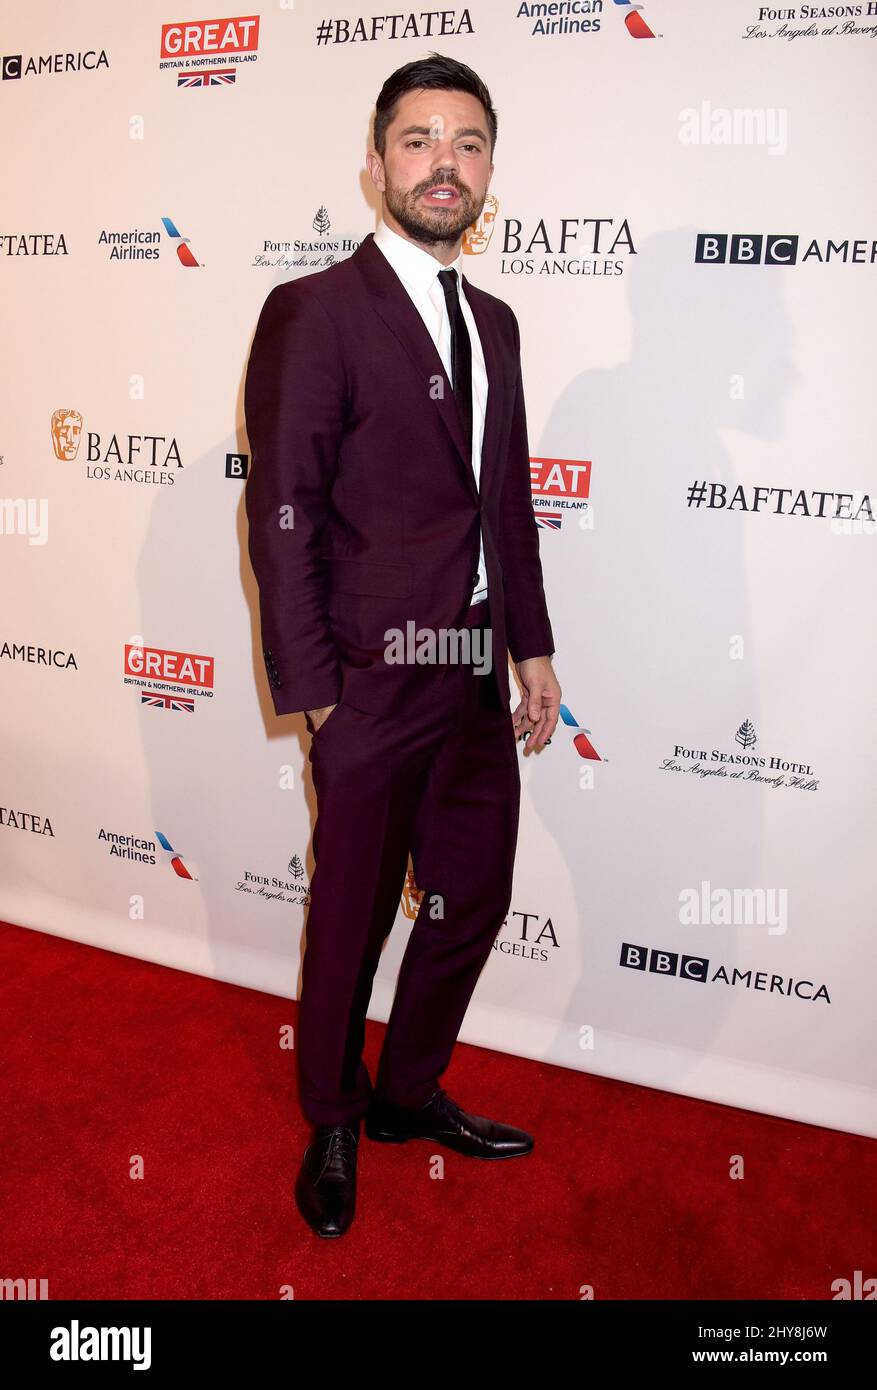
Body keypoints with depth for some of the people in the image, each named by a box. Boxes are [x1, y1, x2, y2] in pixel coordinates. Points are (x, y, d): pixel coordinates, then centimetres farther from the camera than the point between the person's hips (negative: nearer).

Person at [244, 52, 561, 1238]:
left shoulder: (495, 322, 14)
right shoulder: (315, 312, -7)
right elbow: (283, 517, -10)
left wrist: (532, 648, 13)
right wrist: (314, 690, -12)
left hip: (478, 681, 7)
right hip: (375, 684, -6)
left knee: (472, 903, 16)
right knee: (352, 919, 10)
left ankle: (410, 1094, 40)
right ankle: (332, 1125, 35)